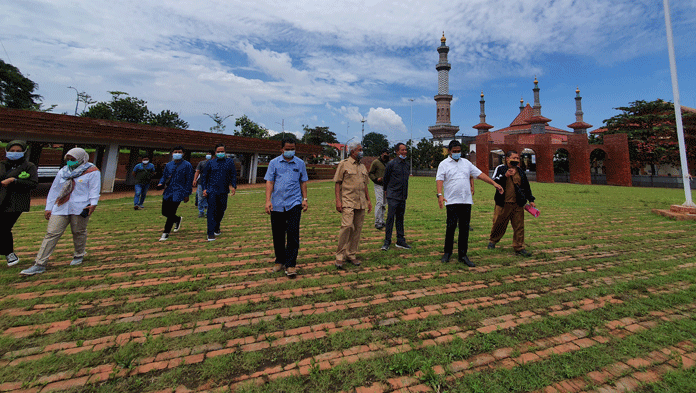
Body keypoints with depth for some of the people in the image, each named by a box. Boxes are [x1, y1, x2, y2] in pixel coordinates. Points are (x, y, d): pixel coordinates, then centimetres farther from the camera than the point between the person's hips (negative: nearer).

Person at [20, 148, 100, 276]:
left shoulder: (92, 171, 0)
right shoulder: (63, 172, 17)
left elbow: (94, 188, -8)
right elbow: (54, 190, 19)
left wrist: (93, 203, -21)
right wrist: (48, 208, 15)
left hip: (80, 208, -5)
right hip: (60, 208, 5)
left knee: (79, 232, 3)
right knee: (51, 233, -1)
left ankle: (79, 255, 24)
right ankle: (40, 265, 2)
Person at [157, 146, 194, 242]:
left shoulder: (187, 165, -3)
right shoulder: (168, 165, 12)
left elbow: (189, 180, -4)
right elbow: (164, 176, 19)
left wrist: (187, 194, -8)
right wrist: (161, 183, -5)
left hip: (178, 192, -5)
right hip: (168, 191, 6)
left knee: (171, 213, -6)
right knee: (164, 212, 8)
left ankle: (166, 233, 8)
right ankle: (178, 219, 37)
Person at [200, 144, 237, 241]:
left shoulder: (230, 162, 9)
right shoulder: (210, 163, 5)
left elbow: (233, 175, 8)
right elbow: (204, 176, 8)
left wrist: (233, 186, -5)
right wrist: (204, 188, -2)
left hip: (223, 191, 2)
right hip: (212, 190, -2)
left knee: (221, 210, 12)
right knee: (212, 211, -7)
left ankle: (217, 228, 35)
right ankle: (210, 233, -5)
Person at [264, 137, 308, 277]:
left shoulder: (300, 163, 9)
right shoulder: (274, 163, 6)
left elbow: (303, 182, 12)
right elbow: (269, 182, 1)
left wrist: (305, 199, 5)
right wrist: (268, 200, -8)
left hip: (294, 203, -1)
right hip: (277, 204, 1)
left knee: (293, 233, -7)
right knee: (278, 234, 9)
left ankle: (291, 265, 0)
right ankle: (280, 261, 26)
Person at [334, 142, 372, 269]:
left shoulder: (363, 167, 19)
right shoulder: (344, 164, 1)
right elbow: (338, 183, -3)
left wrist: (368, 200, 17)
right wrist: (338, 200, -11)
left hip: (361, 203, 6)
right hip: (348, 202, -6)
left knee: (357, 229, 6)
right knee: (347, 226, -17)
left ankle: (351, 254, 18)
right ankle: (340, 255, -3)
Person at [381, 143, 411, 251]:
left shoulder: (407, 165, 12)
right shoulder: (391, 164, -6)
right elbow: (385, 178, 3)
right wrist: (386, 190, 13)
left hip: (403, 196, 6)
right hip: (392, 196, -6)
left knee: (400, 218, 11)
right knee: (390, 218, -6)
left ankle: (400, 241, 20)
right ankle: (387, 242, 3)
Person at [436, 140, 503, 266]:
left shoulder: (466, 162, 17)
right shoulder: (444, 164, 3)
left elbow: (480, 174, 18)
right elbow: (439, 179, -10)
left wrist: (494, 183, 10)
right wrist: (440, 194, -25)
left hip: (466, 201, 4)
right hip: (452, 201, -4)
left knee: (465, 228, 6)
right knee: (451, 227, -2)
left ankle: (463, 254, 15)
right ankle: (447, 252, 15)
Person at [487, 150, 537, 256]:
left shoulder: (520, 172, 16)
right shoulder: (500, 169, 2)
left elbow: (526, 187, 23)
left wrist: (531, 200, 20)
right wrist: (505, 176, -22)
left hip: (518, 204, 4)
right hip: (503, 204, -4)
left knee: (519, 226, 4)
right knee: (498, 224, 4)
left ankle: (519, 247, 14)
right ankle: (492, 241, 27)